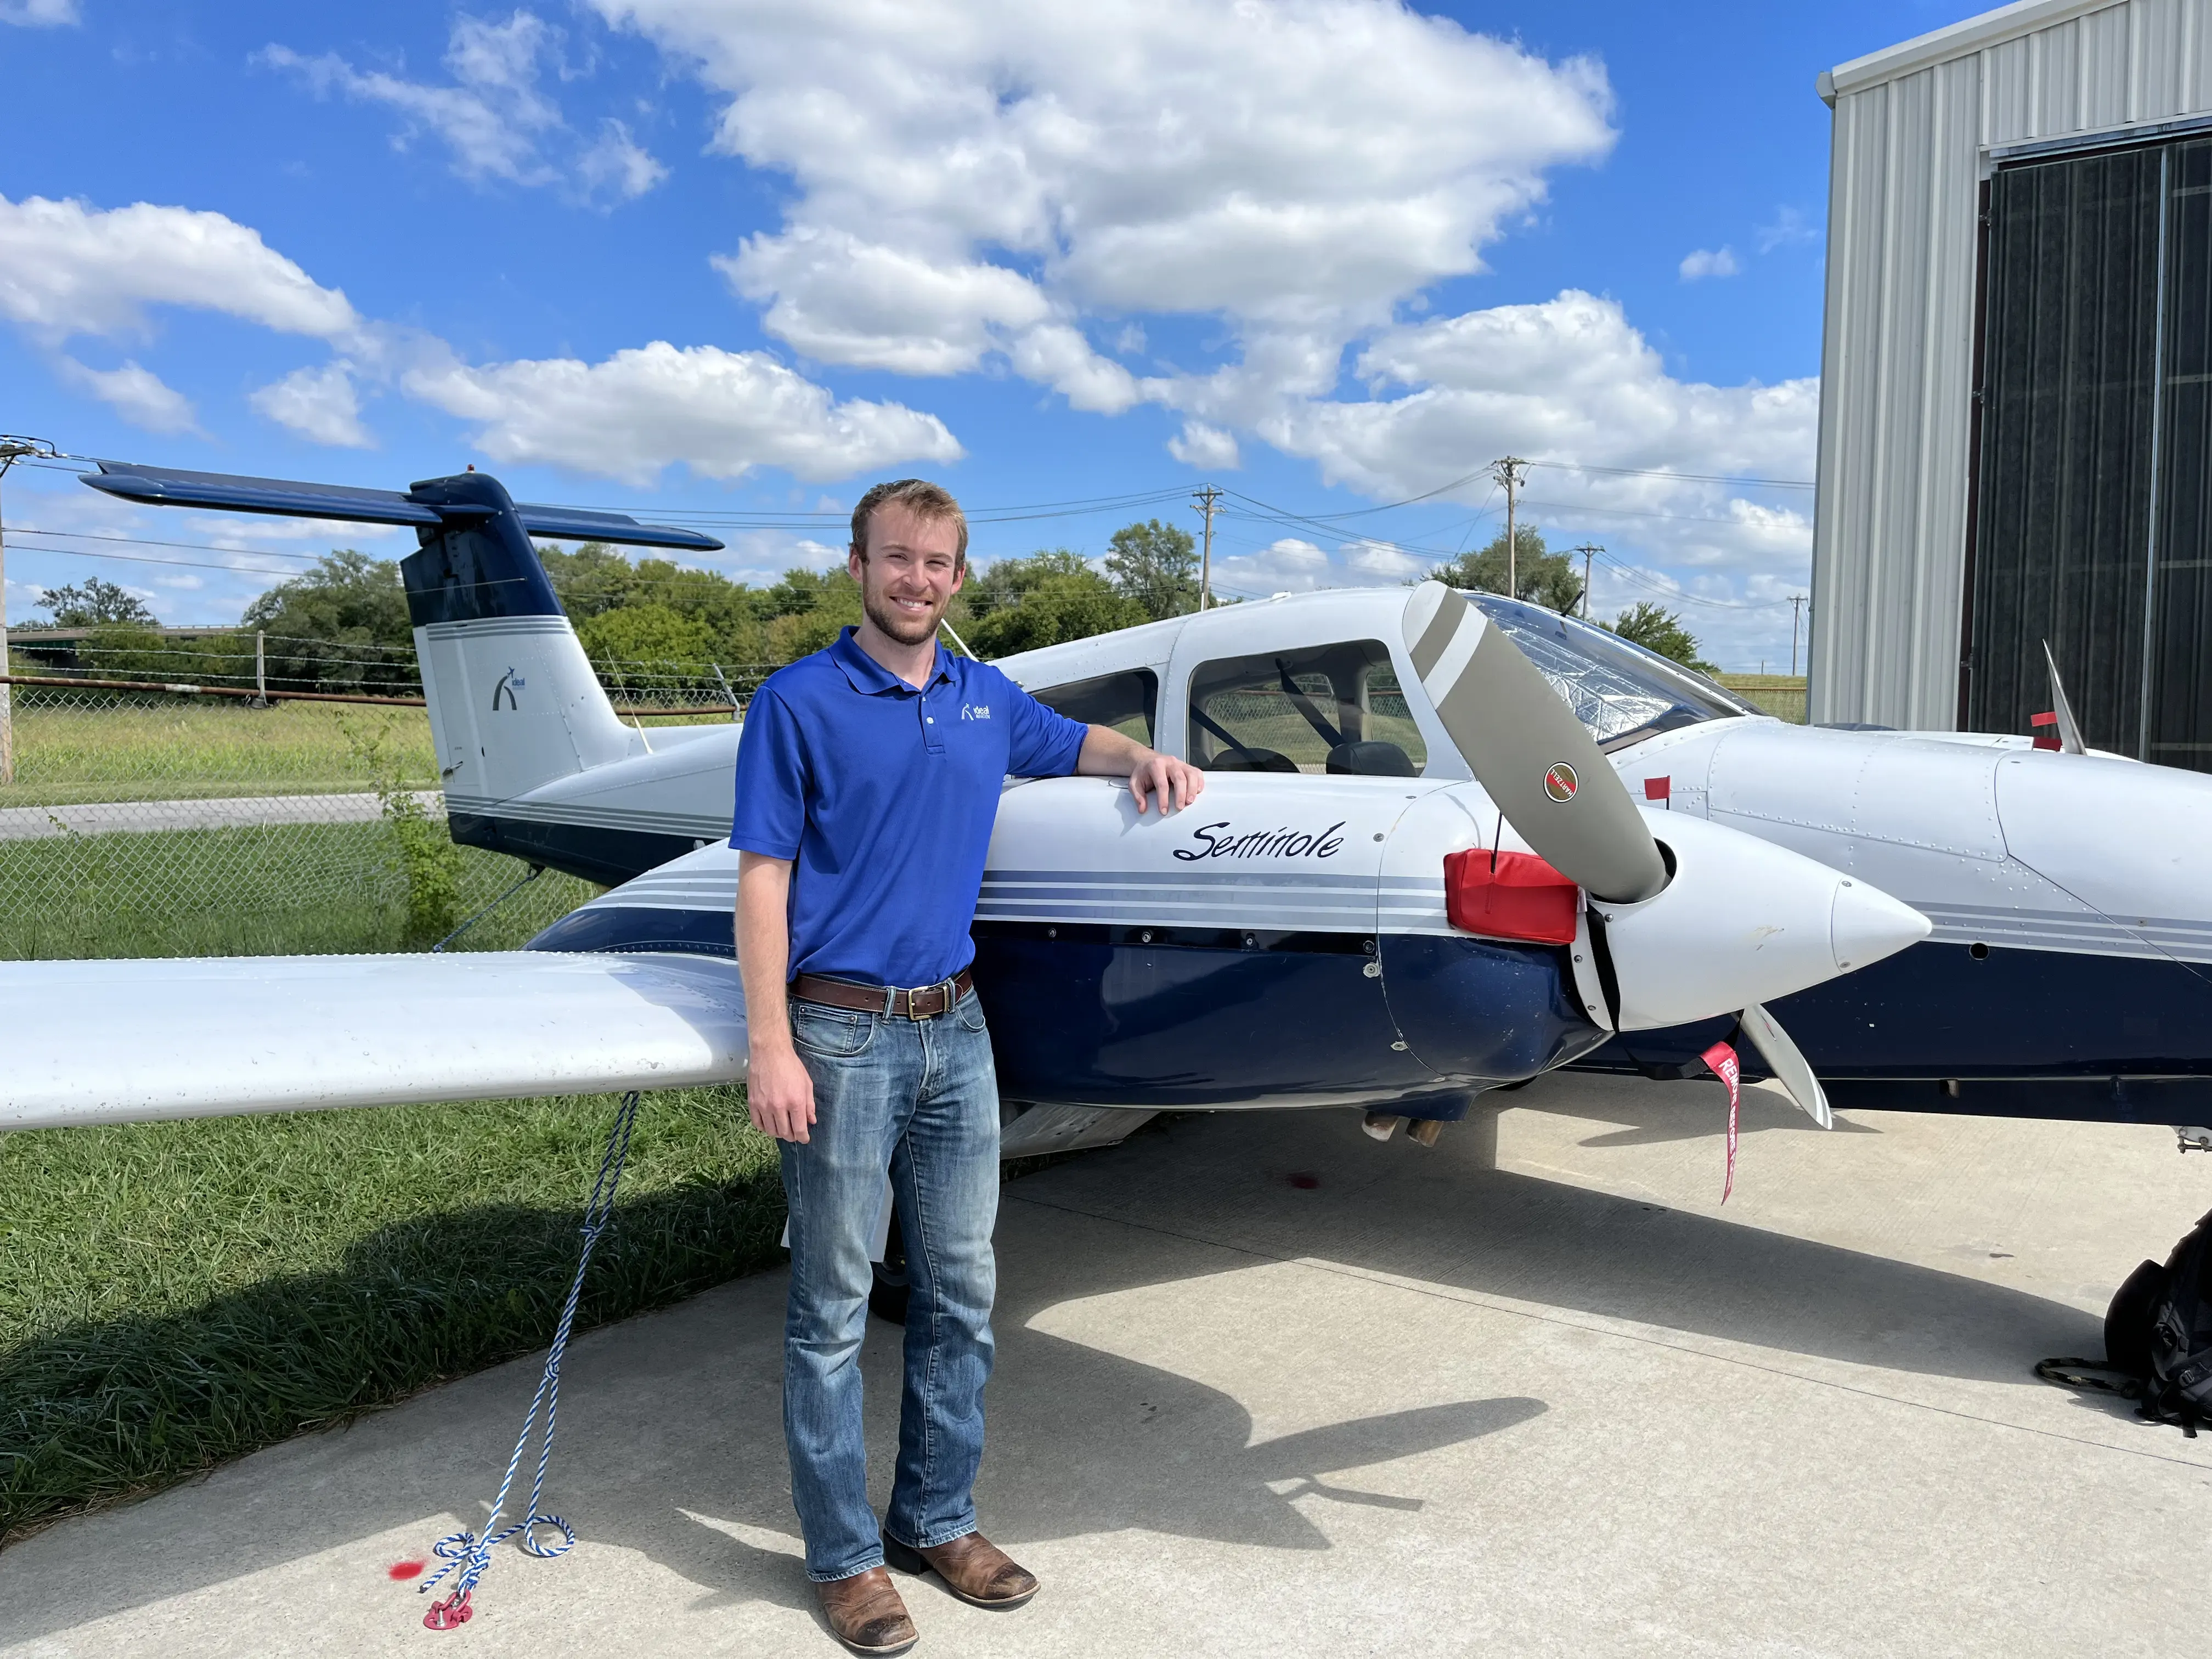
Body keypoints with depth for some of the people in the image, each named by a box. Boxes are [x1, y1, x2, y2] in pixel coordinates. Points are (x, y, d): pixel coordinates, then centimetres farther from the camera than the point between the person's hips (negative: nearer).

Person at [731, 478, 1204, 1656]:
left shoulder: (988, 700, 10)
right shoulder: (799, 702, -6)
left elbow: (1073, 745, 29)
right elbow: (762, 882, -9)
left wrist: (1142, 757, 6)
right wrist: (771, 1048, -15)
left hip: (957, 1030, 6)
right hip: (843, 1035, -5)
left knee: (961, 1292, 13)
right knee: (834, 1307, 5)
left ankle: (936, 1519, 29)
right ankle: (841, 1552, 20)